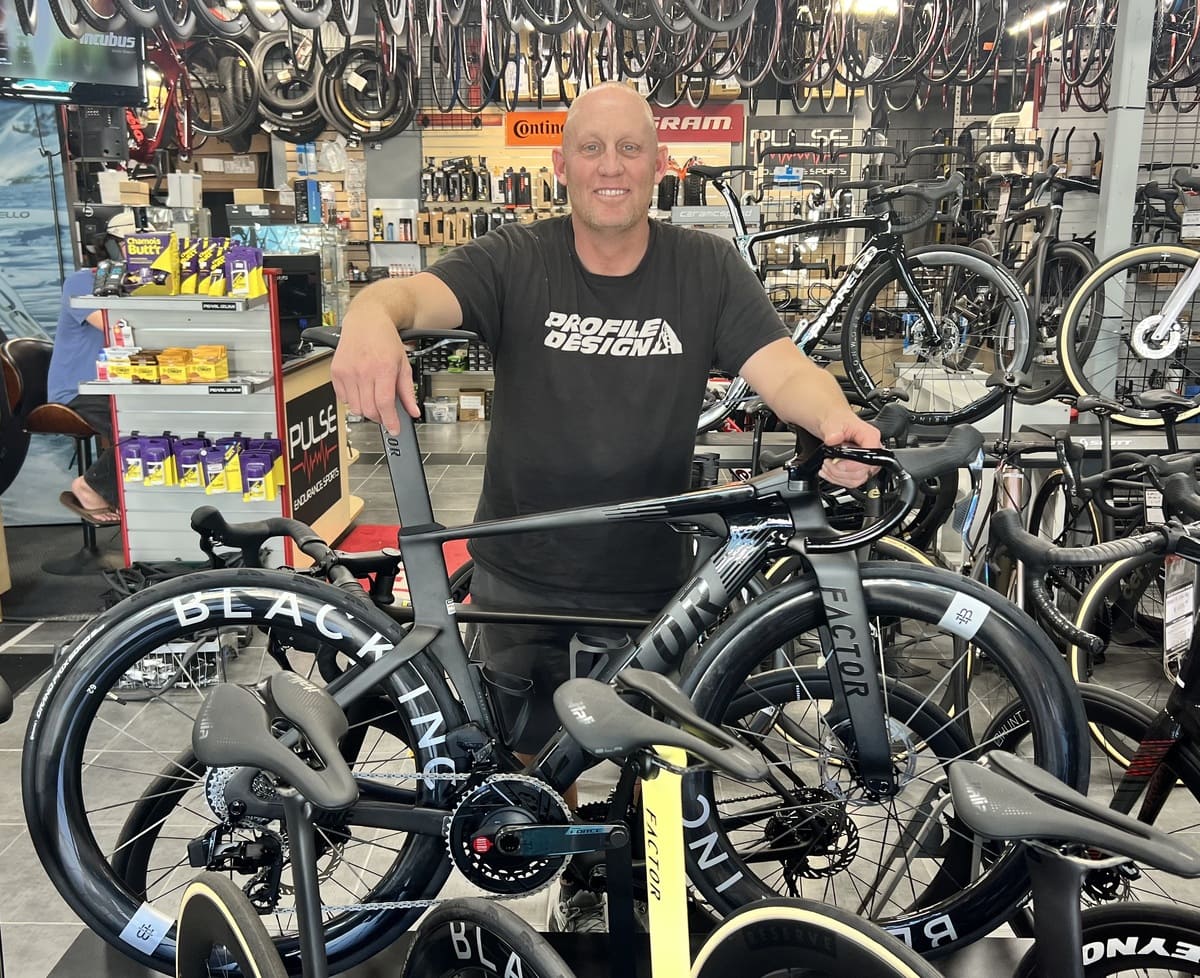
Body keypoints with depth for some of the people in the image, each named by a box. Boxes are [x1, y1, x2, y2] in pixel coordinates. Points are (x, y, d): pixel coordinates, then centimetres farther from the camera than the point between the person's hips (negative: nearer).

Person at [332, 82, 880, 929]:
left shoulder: (706, 269, -7)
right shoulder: (516, 262, -10)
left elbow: (781, 366, -17)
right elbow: (420, 292, -27)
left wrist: (836, 423, -40)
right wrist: (371, 317, -51)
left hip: (651, 574, 0)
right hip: (522, 573, 1)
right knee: (539, 750, 20)